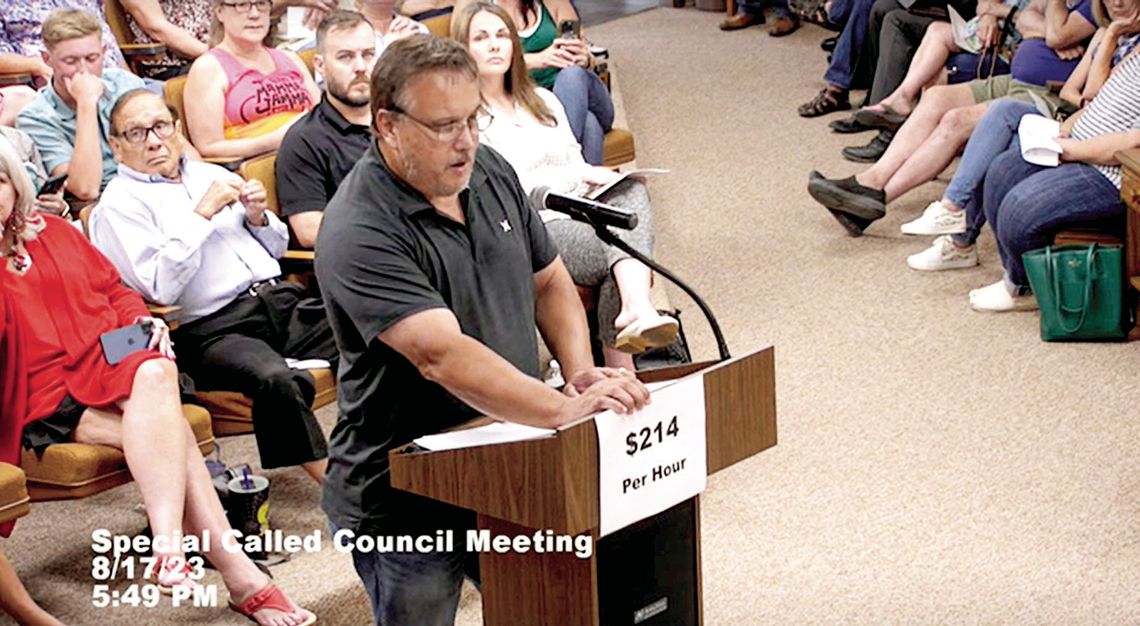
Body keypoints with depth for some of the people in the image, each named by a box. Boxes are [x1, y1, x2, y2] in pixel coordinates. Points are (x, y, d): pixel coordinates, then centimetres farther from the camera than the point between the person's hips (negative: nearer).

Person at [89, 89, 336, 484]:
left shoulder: (209, 174, 25)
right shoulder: (119, 203, 5)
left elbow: (276, 248, 30)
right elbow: (160, 288, -10)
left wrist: (257, 217, 8)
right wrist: (203, 213, -9)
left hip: (282, 301, 7)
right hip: (213, 329, -6)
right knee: (278, 381, -37)